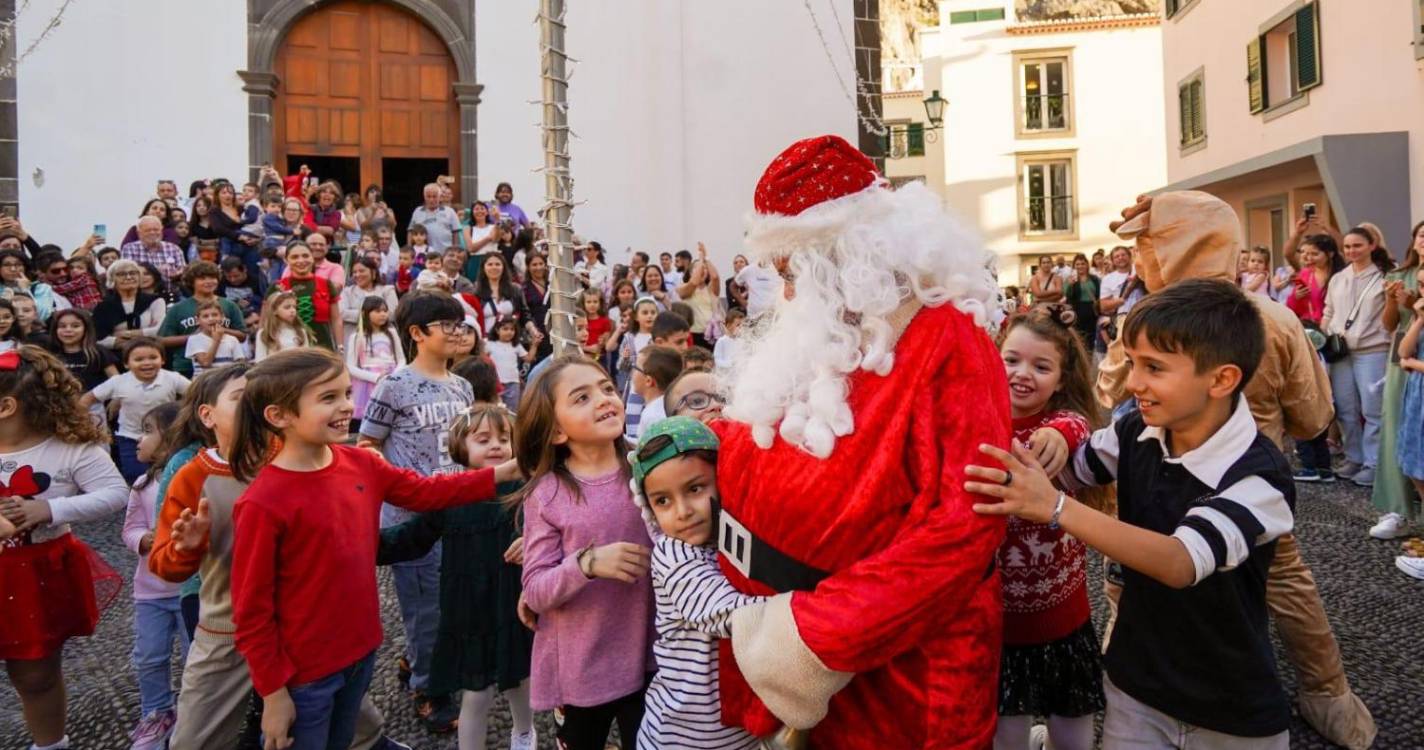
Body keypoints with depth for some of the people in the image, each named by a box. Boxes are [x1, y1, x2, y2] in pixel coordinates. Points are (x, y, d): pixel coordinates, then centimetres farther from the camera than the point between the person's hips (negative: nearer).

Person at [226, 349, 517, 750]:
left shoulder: (359, 464, -4)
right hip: (304, 674, -6)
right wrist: (273, 692, -13)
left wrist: (503, 472, 1)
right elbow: (252, 612, -17)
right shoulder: (263, 503, -22)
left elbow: (425, 491, 9)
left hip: (360, 650, 6)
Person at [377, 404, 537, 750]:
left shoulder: (524, 489, -7)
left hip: (515, 608, 1)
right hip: (469, 613, -1)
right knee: (476, 696, 7)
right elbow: (412, 537, 0)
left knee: (519, 682, 22)